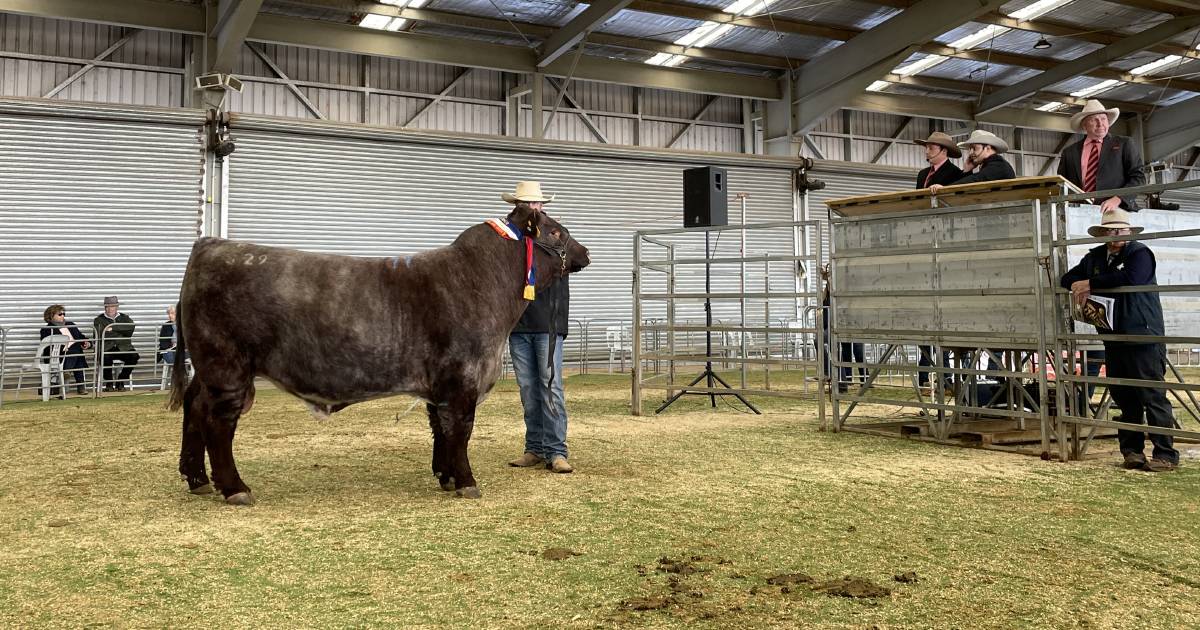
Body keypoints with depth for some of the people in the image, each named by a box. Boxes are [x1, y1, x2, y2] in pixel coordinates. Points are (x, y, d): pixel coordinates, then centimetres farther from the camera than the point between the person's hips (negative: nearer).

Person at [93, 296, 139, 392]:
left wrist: (113, 327, -12)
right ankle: (109, 383, -11)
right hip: (106, 348, -2)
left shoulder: (125, 318, 18)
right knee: (106, 357, -36)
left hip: (123, 348, 2)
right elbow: (100, 335, -6)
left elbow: (130, 328, -5)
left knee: (134, 356, -29)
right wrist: (121, 333, -8)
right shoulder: (99, 320, 13)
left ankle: (120, 382, -9)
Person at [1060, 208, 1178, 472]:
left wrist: (1090, 284, -18)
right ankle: (1131, 450, 18)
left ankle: (1165, 454, -2)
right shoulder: (1094, 257, 14)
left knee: (1153, 396, -6)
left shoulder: (1140, 253, -7)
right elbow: (1068, 279, 19)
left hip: (1143, 337, -7)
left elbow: (1130, 278, -26)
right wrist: (1081, 289, -4)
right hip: (1114, 339, 7)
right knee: (1124, 398, 11)